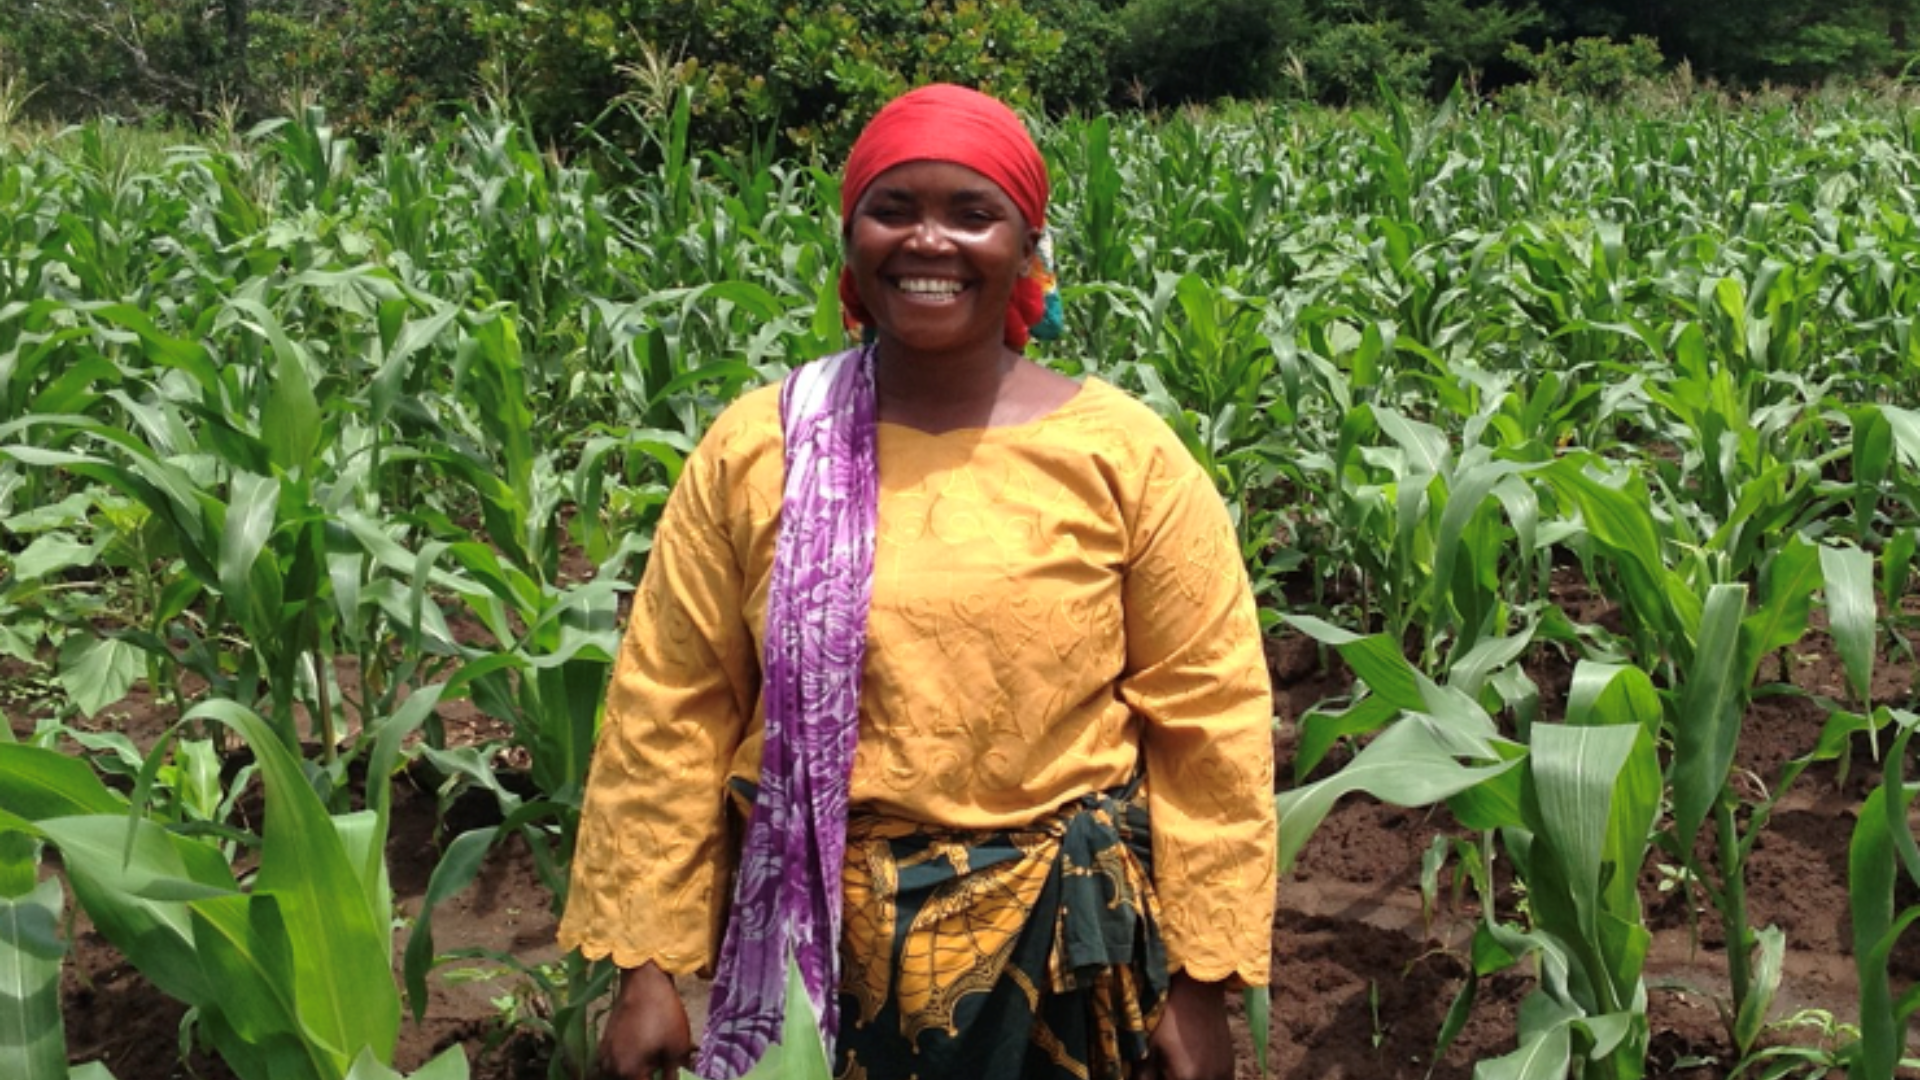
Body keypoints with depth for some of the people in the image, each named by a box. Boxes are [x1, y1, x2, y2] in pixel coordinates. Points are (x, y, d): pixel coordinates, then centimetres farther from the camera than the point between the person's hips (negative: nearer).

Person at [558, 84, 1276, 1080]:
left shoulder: (1125, 455, -6)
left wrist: (1198, 984, -2)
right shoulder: (753, 449, -4)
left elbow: (1209, 721, -3)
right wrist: (647, 967, 0)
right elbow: (670, 710, 0)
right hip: (814, 941, 1)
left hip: (1060, 944, 0)